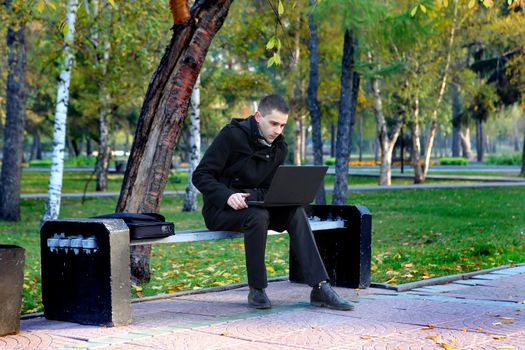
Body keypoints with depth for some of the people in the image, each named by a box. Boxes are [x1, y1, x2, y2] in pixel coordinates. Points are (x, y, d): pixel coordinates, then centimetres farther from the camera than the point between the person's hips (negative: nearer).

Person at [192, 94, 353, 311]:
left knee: (296, 212, -21)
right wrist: (227, 196, -32)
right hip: (220, 209, -5)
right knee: (257, 215, -36)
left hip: (254, 204, 6)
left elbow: (271, 187, 13)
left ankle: (319, 287, -26)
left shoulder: (279, 147, 6)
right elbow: (200, 175, -15)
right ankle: (257, 290, -22)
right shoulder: (232, 135, -14)